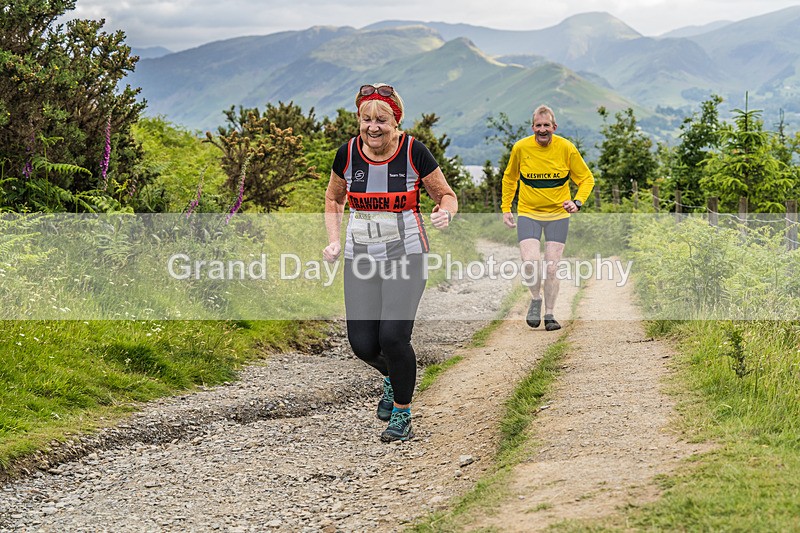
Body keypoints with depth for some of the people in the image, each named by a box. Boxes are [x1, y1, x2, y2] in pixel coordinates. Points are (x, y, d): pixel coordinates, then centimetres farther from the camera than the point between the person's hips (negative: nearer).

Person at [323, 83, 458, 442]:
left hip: (406, 255, -3)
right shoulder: (348, 154, -2)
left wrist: (445, 213, -21)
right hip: (360, 258, 3)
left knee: (393, 336, -15)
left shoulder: (414, 152, -10)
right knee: (362, 344, -2)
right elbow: (333, 199, 15)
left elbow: (446, 195, 2)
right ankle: (392, 378, 35)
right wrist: (334, 240, 2)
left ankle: (402, 414, 9)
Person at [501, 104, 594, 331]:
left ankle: (549, 314, 15)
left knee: (551, 268, -2)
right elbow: (509, 178, 12)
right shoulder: (520, 148, -6)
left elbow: (586, 179, 4)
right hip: (528, 213, 0)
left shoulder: (566, 148, -8)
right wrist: (506, 208, 9)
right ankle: (535, 299, 12)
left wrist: (577, 202, -13)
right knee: (530, 262, -17)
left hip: (558, 214, 0)